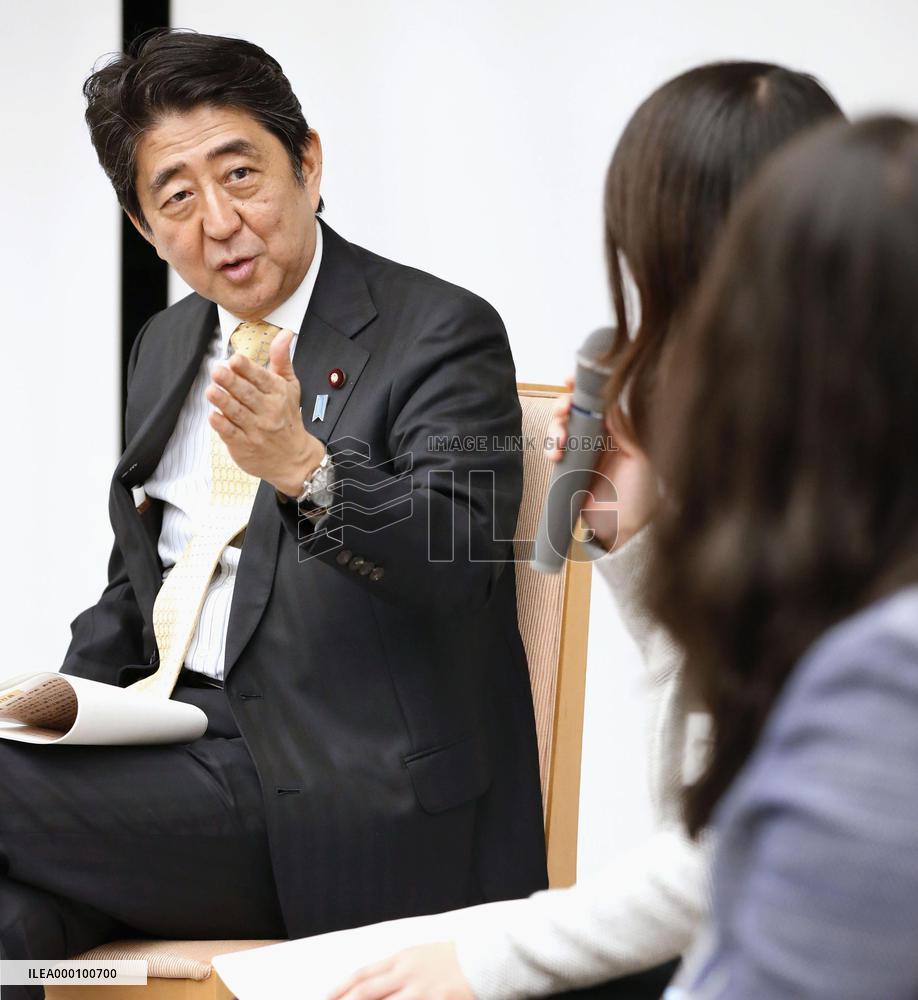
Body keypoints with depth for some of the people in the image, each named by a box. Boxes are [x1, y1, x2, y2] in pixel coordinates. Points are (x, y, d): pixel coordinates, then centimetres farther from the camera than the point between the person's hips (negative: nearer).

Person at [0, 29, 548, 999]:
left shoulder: (442, 332, -6)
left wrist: (304, 469, -38)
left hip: (342, 803, -6)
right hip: (180, 737, 6)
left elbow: (465, 554, -21)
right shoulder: (165, 346, 17)